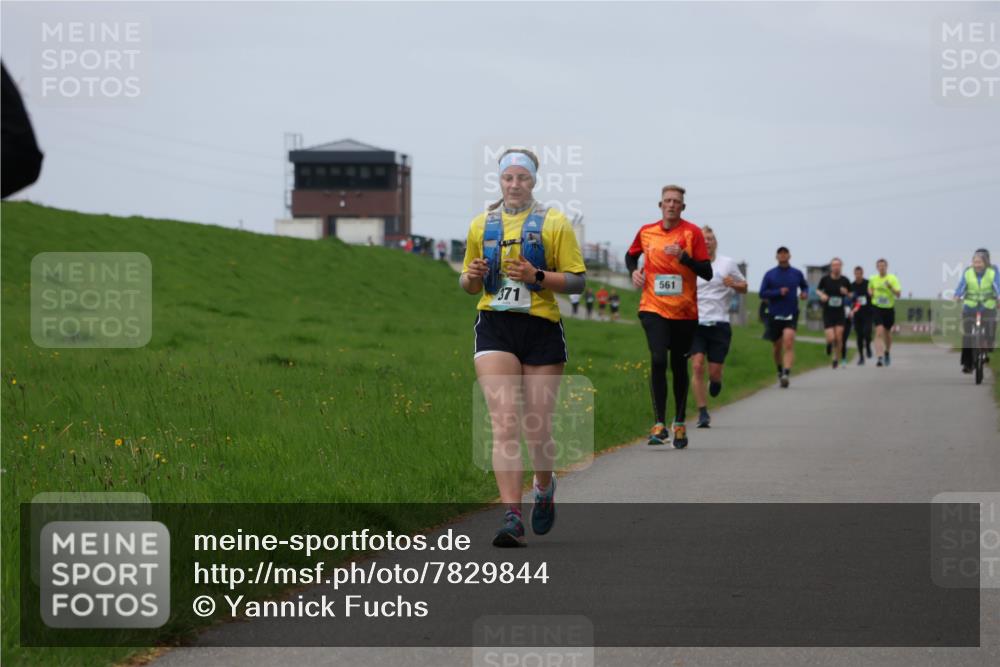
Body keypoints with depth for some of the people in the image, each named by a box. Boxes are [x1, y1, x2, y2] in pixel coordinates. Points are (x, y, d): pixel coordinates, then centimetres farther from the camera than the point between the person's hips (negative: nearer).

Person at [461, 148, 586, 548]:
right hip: (495, 329, 1)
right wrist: (472, 277, -2)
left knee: (537, 430, 3)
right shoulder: (482, 225, 12)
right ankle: (512, 518, -19)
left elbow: (577, 281, -1)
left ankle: (544, 487, 36)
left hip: (542, 330, -1)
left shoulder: (554, 224, 2)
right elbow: (470, 285, 22)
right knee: (505, 423, -14)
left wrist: (537, 276, -16)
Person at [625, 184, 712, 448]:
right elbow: (631, 255, 26)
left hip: (684, 312, 0)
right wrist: (634, 271, 5)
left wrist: (683, 256, -20)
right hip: (654, 308, 0)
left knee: (679, 366, 9)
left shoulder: (692, 233, -2)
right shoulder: (646, 232, 6)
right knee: (658, 360, -17)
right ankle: (659, 424, -17)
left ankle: (680, 424, 23)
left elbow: (707, 272, -6)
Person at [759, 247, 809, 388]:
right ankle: (780, 371, 35)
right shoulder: (770, 275, 3)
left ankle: (786, 373, -31)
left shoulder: (797, 274, 6)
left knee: (788, 343, -21)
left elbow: (805, 286, 23)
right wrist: (778, 292, -15)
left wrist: (805, 293, 0)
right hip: (774, 316, 1)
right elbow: (762, 293, -2)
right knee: (777, 347, 11)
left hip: (791, 315, -1)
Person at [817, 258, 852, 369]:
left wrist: (846, 293, -13)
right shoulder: (825, 279, -5)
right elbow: (818, 290, 12)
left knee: (839, 338, -6)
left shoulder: (845, 281, -2)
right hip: (827, 313, -1)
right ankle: (829, 344, 27)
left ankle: (837, 359, 14)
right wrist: (821, 295, -9)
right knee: (831, 338, -11)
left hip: (840, 313, 1)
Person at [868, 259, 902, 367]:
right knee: (879, 332, -17)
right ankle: (880, 358, -23)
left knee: (887, 333, 15)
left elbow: (898, 294, -12)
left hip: (889, 308, 0)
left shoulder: (892, 279, -5)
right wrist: (870, 292, 2)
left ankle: (887, 353, 43)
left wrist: (891, 288, -30)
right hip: (877, 308, 0)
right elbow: (870, 289, 24)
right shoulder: (873, 279, 3)